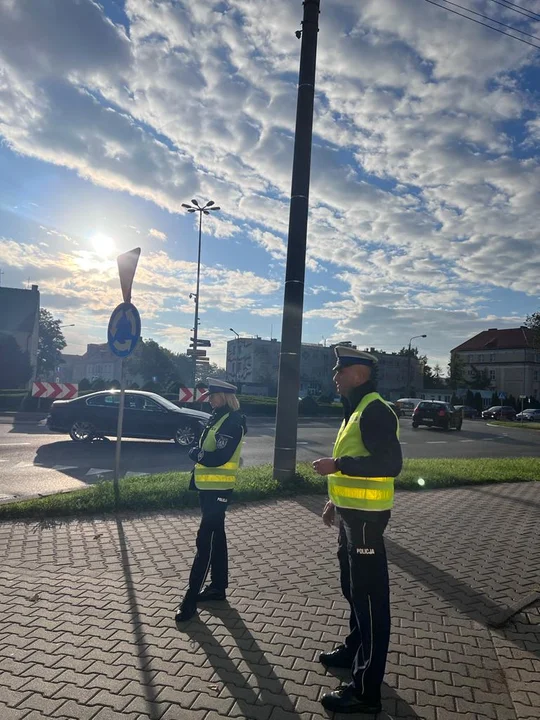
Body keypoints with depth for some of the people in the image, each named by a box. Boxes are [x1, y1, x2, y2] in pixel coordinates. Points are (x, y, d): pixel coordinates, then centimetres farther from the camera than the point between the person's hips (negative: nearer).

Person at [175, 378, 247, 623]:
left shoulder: (232, 422, -17)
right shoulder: (217, 418, 12)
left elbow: (219, 457, -25)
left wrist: (195, 453, -11)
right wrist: (198, 454, -3)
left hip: (218, 489, -9)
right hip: (208, 486, 9)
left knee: (204, 540, -6)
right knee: (216, 536, 16)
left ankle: (191, 597, 1)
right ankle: (218, 586, 29)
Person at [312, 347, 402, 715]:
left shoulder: (376, 410, -18)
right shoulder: (356, 410, 13)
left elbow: (389, 463, -28)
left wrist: (336, 465, -25)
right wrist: (335, 500, 19)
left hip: (366, 517, -10)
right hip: (351, 514, 10)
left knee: (370, 598, 0)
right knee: (353, 590, 24)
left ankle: (366, 690, 12)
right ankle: (355, 650, 43)